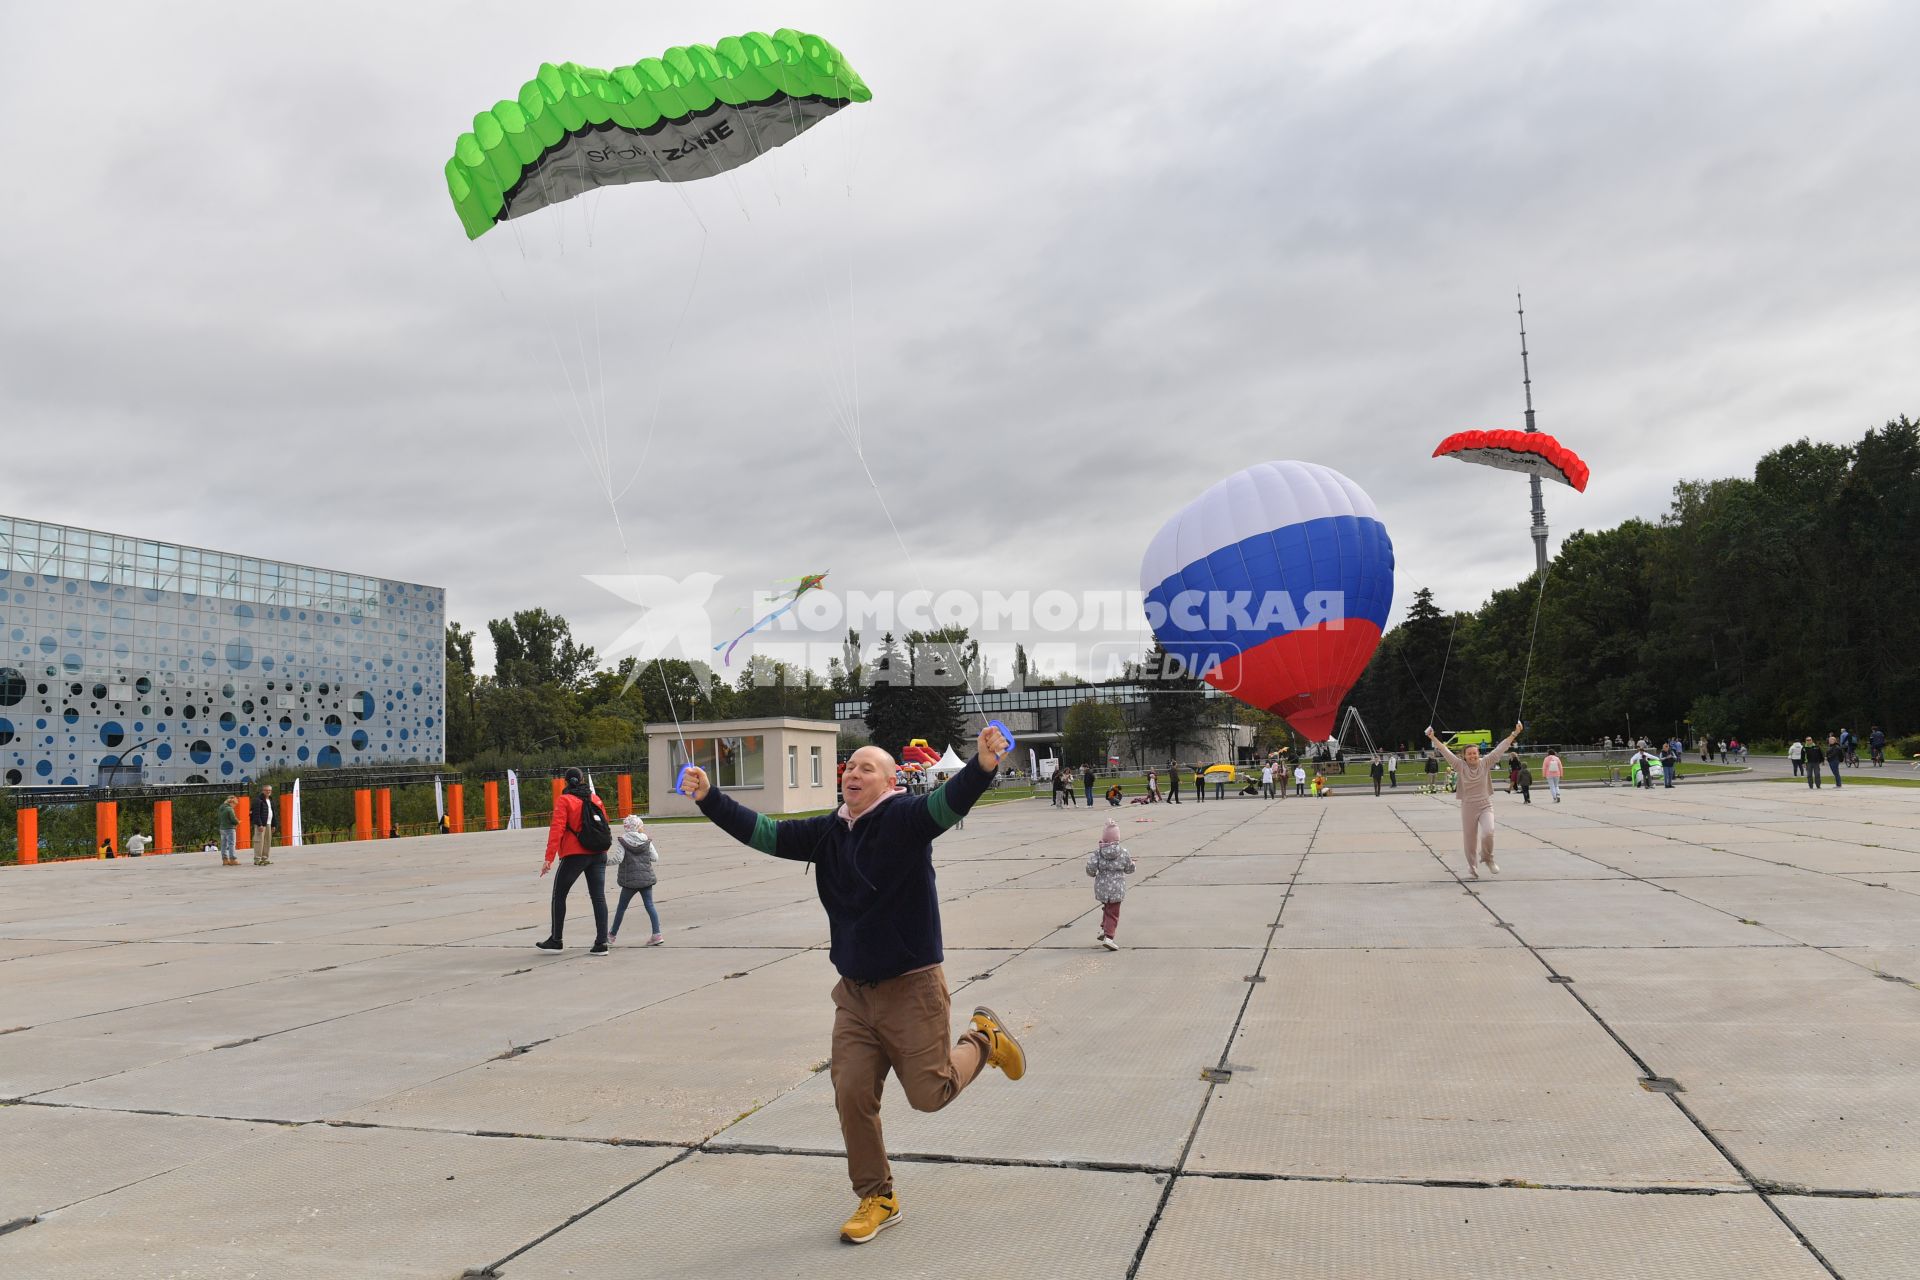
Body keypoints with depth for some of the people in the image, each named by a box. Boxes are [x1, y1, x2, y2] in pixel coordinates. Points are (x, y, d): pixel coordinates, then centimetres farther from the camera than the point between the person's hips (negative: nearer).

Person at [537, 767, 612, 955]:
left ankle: (556, 940, 15)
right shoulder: (595, 799, 10)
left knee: (559, 895, 11)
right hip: (598, 854, 4)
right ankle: (601, 942, -2)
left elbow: (557, 828, -13)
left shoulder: (563, 800, -4)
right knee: (598, 897, 3)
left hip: (575, 854, -4)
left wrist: (549, 857, -16)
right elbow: (605, 825, 16)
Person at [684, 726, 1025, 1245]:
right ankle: (877, 1199, 24)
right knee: (852, 1096, 4)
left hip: (912, 988, -6)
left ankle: (985, 1038, 33)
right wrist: (710, 799, -1)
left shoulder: (905, 819, -14)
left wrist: (982, 766, -53)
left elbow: (949, 803, -33)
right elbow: (766, 834, 7)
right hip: (854, 992, 6)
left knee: (930, 1094, 3)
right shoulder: (827, 832, 4)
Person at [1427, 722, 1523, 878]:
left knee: (1488, 833, -21)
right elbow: (1445, 751, -10)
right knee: (1469, 840, 6)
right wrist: (1432, 738, -18)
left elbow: (1500, 749, -6)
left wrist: (1514, 734, -11)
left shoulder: (1485, 764, -2)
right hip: (1468, 808, 0)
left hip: (1485, 806, 0)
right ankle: (1471, 865, 31)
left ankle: (1488, 859, 8)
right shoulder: (1461, 766, -4)